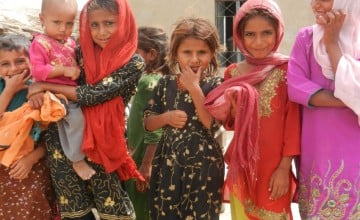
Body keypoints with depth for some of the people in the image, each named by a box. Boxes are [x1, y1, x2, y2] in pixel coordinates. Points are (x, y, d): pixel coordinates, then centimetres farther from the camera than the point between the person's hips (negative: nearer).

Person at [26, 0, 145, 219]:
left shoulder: (134, 63, -9)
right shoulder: (82, 53, 2)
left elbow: (93, 95, -17)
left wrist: (45, 86, -12)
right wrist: (43, 95, -16)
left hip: (105, 139, -2)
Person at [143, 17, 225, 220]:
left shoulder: (215, 85, -6)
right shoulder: (165, 84, 4)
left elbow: (212, 124, -19)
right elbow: (148, 123, 8)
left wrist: (194, 88, -18)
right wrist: (166, 117, -12)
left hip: (204, 164, -3)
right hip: (168, 161, 3)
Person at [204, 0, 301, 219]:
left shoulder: (287, 69, -7)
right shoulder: (234, 73, 3)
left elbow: (293, 120, -8)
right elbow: (228, 124, 8)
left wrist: (285, 166, -12)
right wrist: (233, 107, -13)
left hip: (275, 166, -3)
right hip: (243, 164, 3)